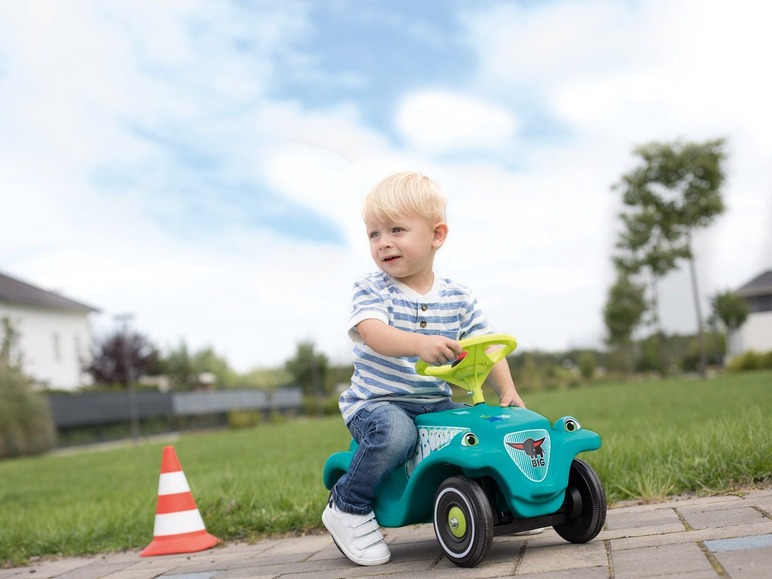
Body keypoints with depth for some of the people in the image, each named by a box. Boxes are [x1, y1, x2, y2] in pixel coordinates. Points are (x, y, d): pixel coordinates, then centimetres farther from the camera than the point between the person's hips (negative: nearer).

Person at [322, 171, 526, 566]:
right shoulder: (371, 291, -8)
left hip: (436, 404, 4)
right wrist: (420, 344, -47)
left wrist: (507, 391, -10)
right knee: (396, 432, -35)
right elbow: (373, 334, -28)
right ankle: (348, 507, -12)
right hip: (375, 402, -4)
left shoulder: (458, 299, 5)